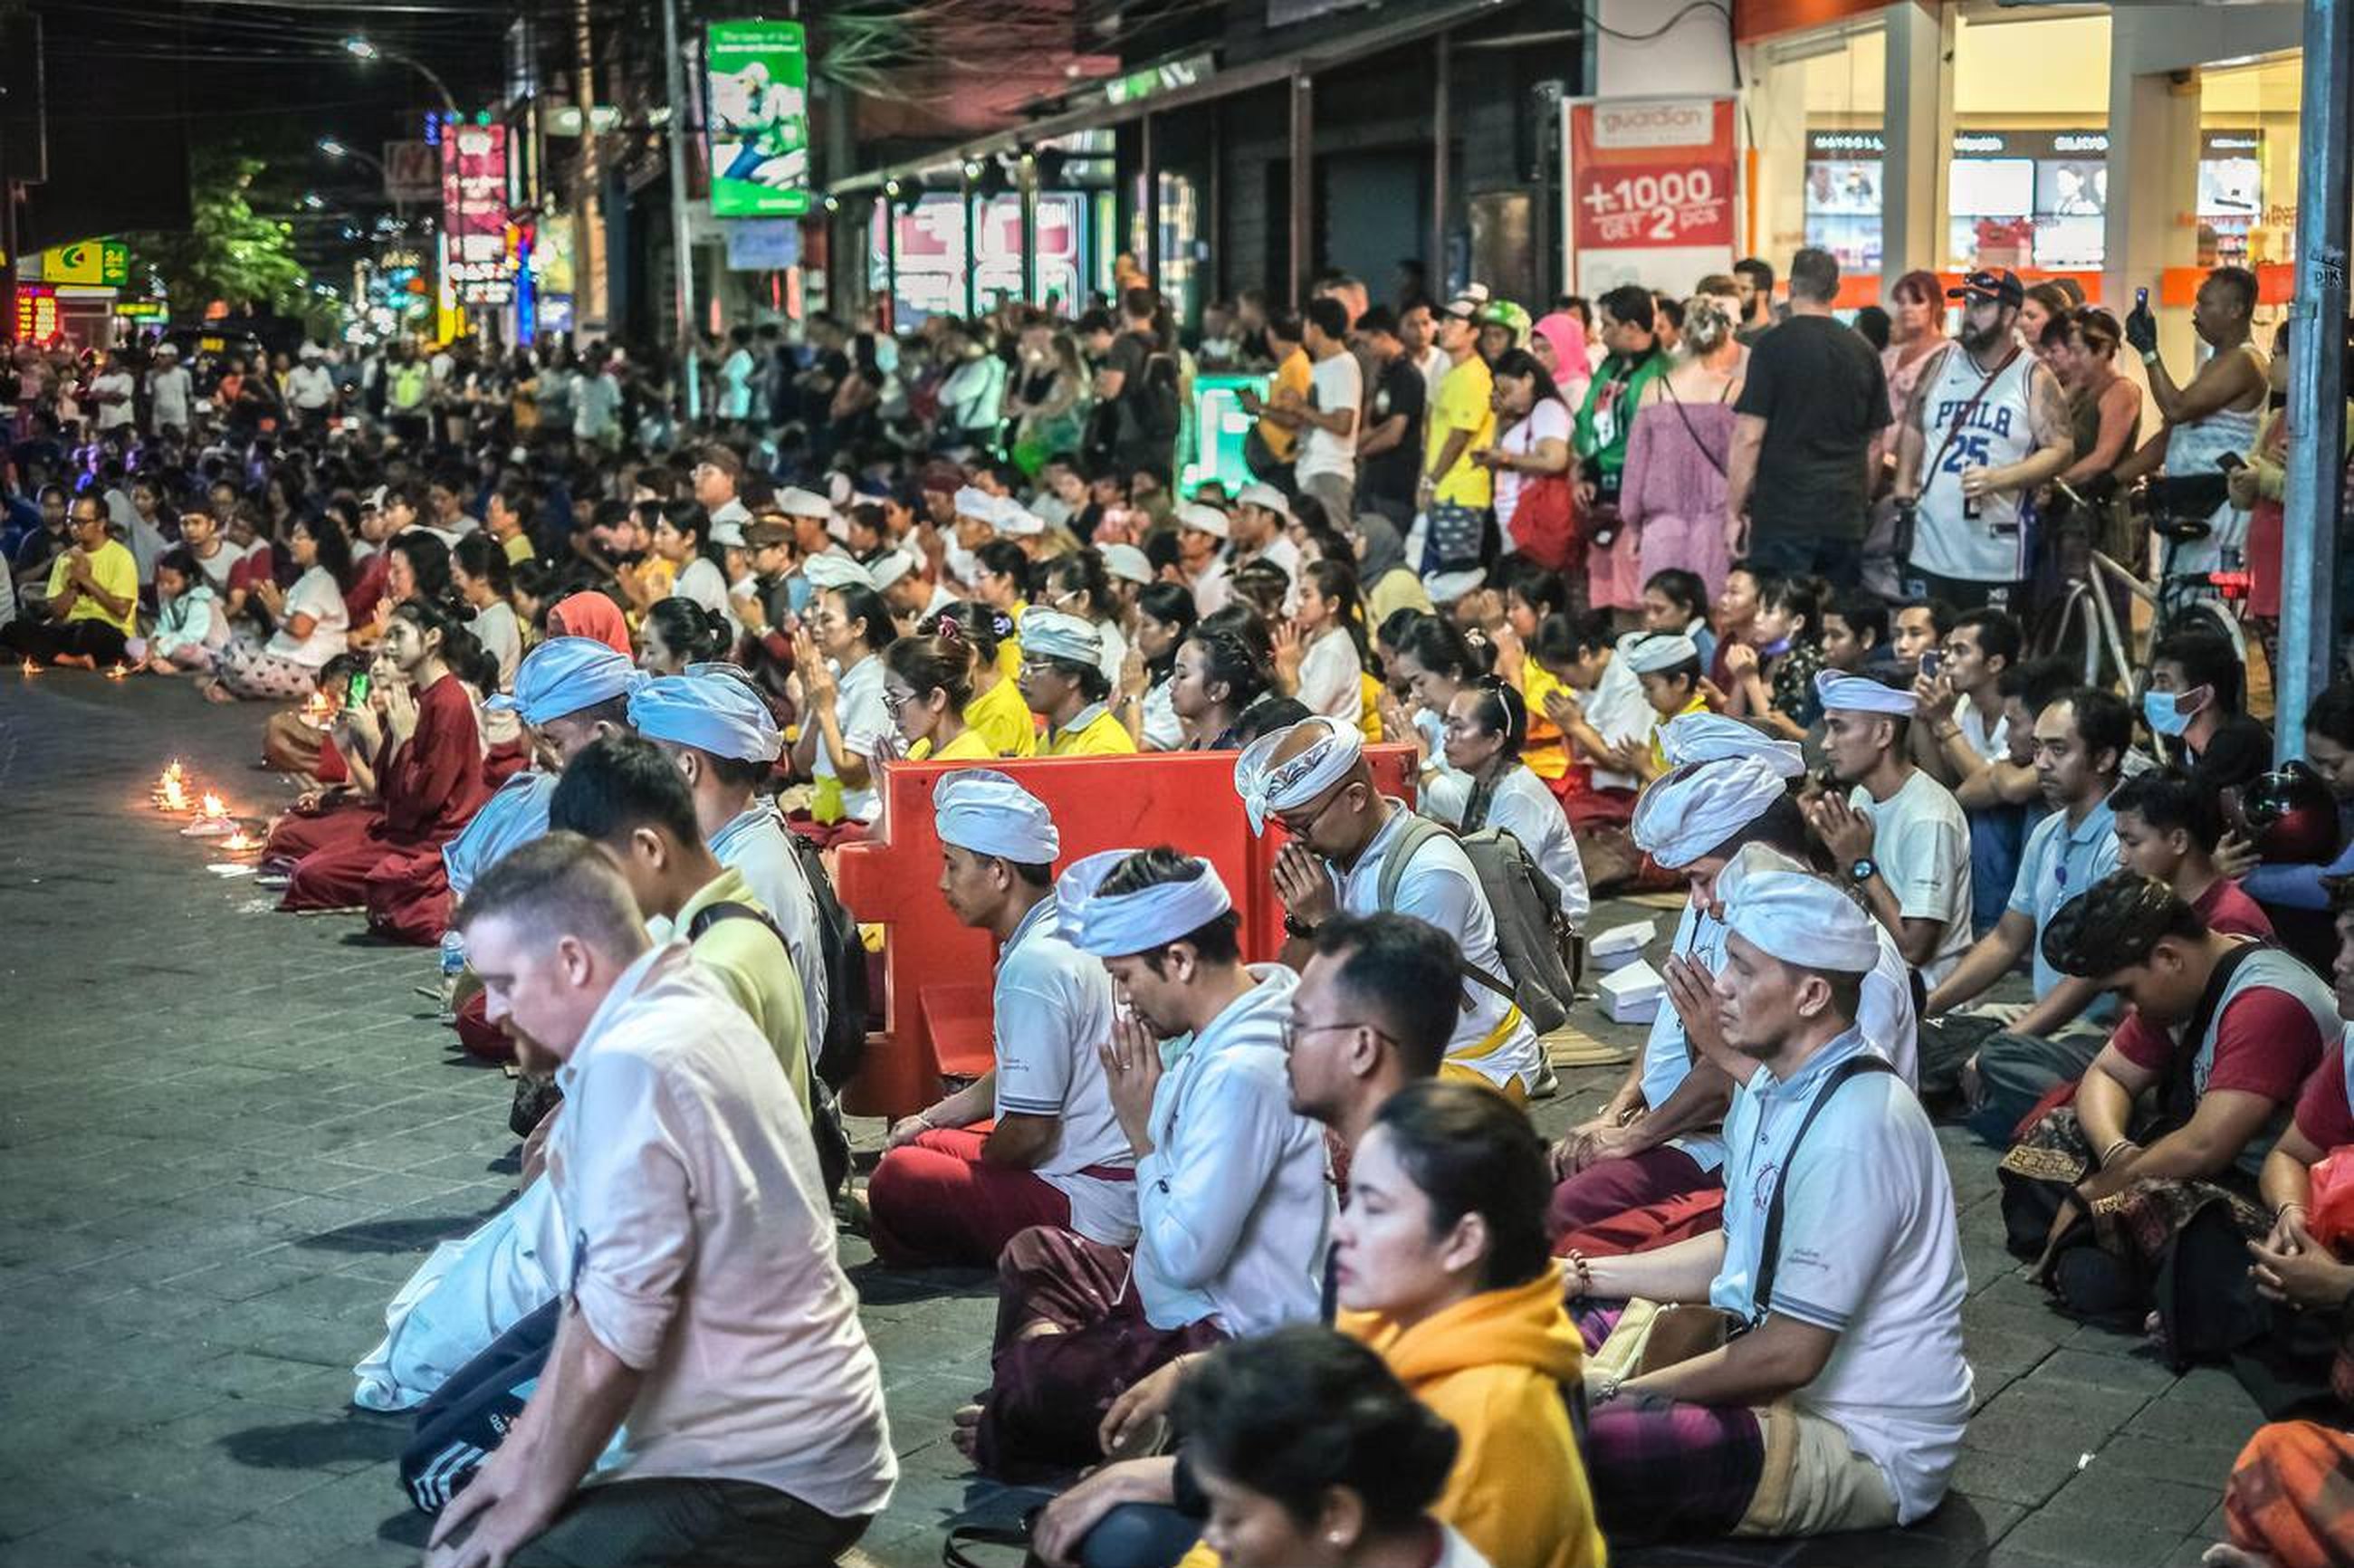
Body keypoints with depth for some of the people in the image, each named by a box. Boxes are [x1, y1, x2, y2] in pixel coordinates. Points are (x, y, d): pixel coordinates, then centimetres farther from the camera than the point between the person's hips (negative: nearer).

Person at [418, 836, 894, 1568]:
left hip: (770, 1474, -10)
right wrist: (515, 1461, 11)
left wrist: (531, 1500, -5)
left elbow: (611, 1337, -20)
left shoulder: (632, 1066, -22)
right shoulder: (686, 1005, 7)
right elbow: (598, 1298, 12)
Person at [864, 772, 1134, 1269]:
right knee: (921, 1145, 21)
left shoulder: (1034, 966, -22)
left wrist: (973, 1176, -2)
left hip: (1090, 1205, -10)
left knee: (898, 1179, -17)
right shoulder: (1067, 934, 9)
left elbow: (1028, 1131, -22)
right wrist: (931, 1118, 20)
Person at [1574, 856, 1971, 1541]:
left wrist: (1628, 1392, -14)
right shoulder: (1775, 1085, 4)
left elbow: (1791, 1352, -24)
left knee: (1577, 1451, -30)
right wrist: (1590, 1275, 10)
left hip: (1864, 1445, -10)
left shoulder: (1852, 1132, -26)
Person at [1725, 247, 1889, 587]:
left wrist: (1733, 512, -4)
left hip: (1782, 518, -5)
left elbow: (1749, 437, -10)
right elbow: (1874, 441, 14)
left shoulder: (1772, 346, -7)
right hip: (1846, 520, 5)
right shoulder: (1863, 352, 8)